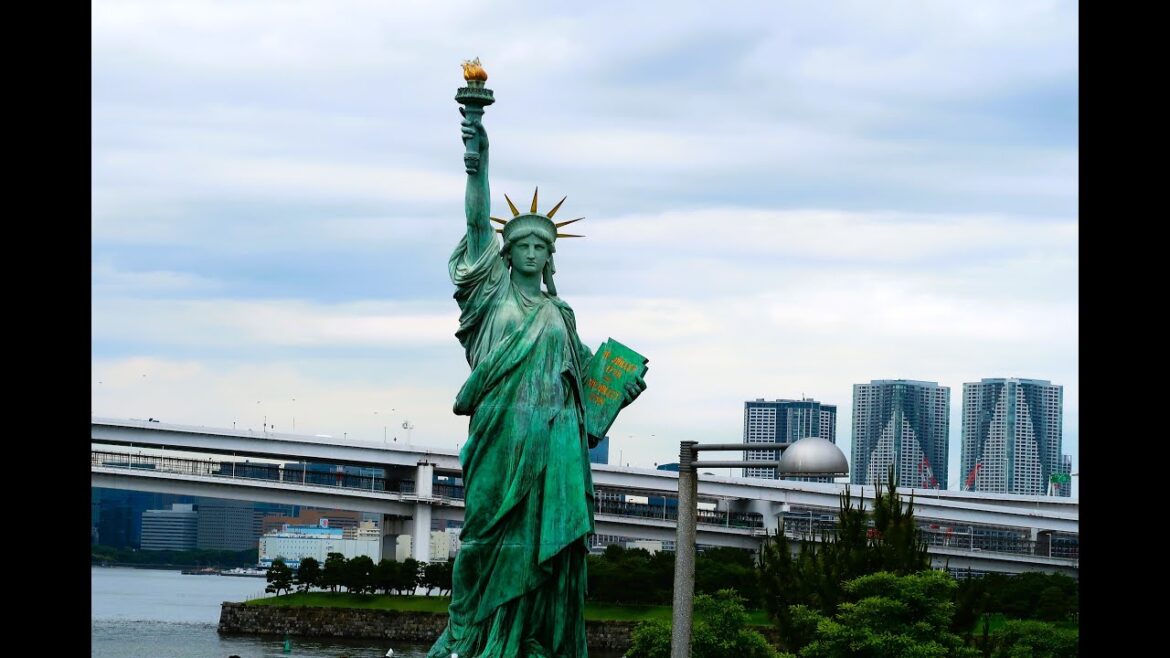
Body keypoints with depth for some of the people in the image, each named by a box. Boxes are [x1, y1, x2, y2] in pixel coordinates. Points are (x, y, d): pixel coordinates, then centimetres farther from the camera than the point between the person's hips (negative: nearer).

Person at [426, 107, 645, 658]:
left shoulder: (559, 314, 21)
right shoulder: (494, 293, 9)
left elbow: (579, 375, 25)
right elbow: (478, 224, -4)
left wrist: (617, 391, 5)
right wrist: (478, 167, -16)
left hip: (553, 440, 4)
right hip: (502, 432, -4)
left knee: (545, 542, -3)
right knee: (492, 530, -9)